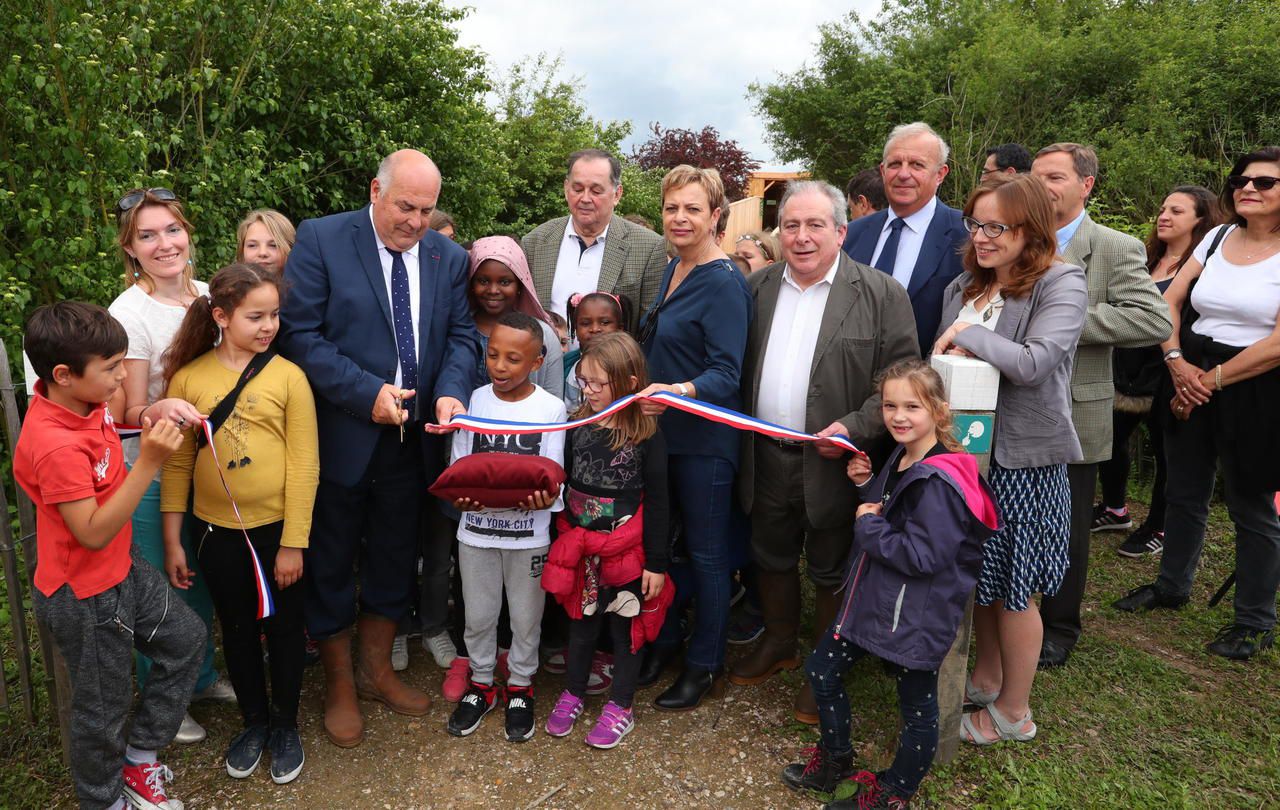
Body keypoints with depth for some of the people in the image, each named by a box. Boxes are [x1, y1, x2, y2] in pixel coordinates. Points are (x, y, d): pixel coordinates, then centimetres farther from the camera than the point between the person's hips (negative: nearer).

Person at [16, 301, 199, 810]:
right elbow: (93, 533, -30)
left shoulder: (85, 404, -6)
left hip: (122, 569, 9)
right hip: (85, 598, -9)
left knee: (186, 638, 20)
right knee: (102, 706, 13)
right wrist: (148, 463, -36)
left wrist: (152, 422, -2)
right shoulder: (55, 446, -33)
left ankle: (139, 761, 36)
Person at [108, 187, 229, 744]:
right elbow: (130, 414, -15)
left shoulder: (207, 295, -1)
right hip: (151, 473, -6)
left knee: (199, 577, 21)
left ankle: (201, 677, 42)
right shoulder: (129, 313, -19)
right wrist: (160, 411, -35)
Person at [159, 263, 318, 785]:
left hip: (277, 528, -2)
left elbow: (304, 464, -9)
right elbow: (177, 464, 0)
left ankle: (285, 726, 34)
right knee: (237, 631, 18)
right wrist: (172, 541, 1)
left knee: (284, 630, 13)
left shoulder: (288, 376, -10)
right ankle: (254, 722, 39)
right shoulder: (187, 378, -4)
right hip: (218, 532, 2)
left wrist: (293, 543, -9)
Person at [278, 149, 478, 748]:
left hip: (413, 438, 4)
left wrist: (452, 390, -15)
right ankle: (339, 686, 32)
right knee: (332, 567, 11)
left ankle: (376, 670, 39)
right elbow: (299, 334, -14)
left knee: (394, 561, 18)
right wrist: (367, 393, -21)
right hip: (341, 436, -4)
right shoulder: (320, 240, -9)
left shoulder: (449, 257, 4)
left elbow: (461, 335, 5)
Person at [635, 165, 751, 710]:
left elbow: (727, 374, -22)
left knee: (705, 553, 6)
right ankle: (665, 640, 36)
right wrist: (648, 394, 8)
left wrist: (680, 392, -39)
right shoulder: (672, 271, 9)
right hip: (659, 431, 8)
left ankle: (705, 665, 23)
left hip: (705, 440, -8)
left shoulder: (724, 283, -17)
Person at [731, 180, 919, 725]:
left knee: (831, 572, 11)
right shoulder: (758, 288, 6)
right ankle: (778, 644, 44)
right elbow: (737, 367, 12)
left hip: (833, 464, -4)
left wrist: (855, 428, -22)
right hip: (766, 459, 5)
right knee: (771, 558, 21)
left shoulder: (882, 295, -8)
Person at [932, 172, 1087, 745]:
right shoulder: (963, 287, 8)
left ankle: (1014, 712, 26)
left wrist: (968, 335, -15)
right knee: (978, 577, 18)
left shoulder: (1061, 285, -11)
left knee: (1012, 589, 7)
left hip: (1024, 457, -6)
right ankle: (985, 678, 39)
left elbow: (1033, 364, -25)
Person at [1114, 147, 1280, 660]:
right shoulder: (1218, 237, 6)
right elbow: (1169, 302, 7)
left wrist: (1212, 379, -13)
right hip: (1190, 380, 5)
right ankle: (1172, 585, 35)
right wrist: (1178, 363, -6)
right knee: (1184, 492, 16)